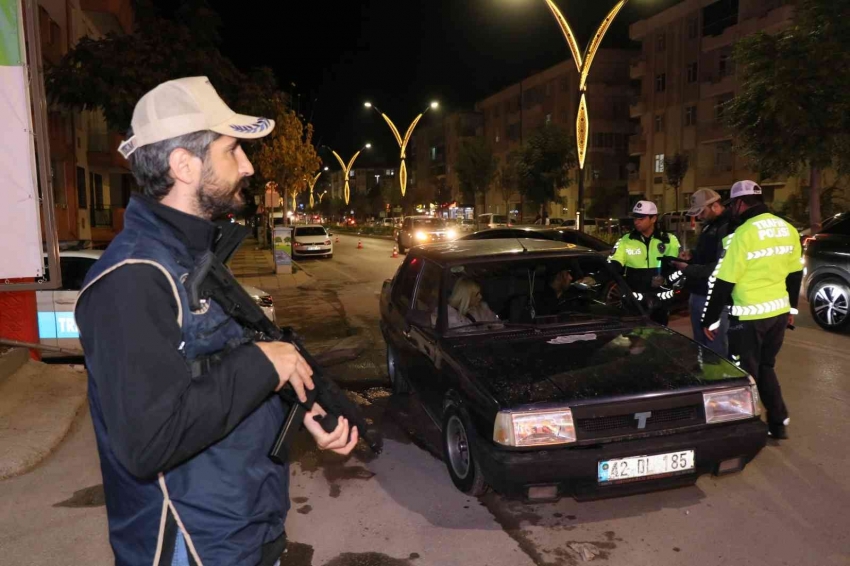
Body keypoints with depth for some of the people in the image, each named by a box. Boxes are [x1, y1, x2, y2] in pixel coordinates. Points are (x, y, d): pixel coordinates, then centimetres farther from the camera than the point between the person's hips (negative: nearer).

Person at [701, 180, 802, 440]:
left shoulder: (743, 233, -17)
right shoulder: (787, 229, 5)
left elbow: (723, 282, -15)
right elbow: (795, 273, 14)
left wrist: (710, 320, -8)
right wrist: (791, 307, 26)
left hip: (750, 316, -7)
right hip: (779, 311, 7)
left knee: (745, 371, 6)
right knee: (765, 367, 22)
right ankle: (778, 424, 26)